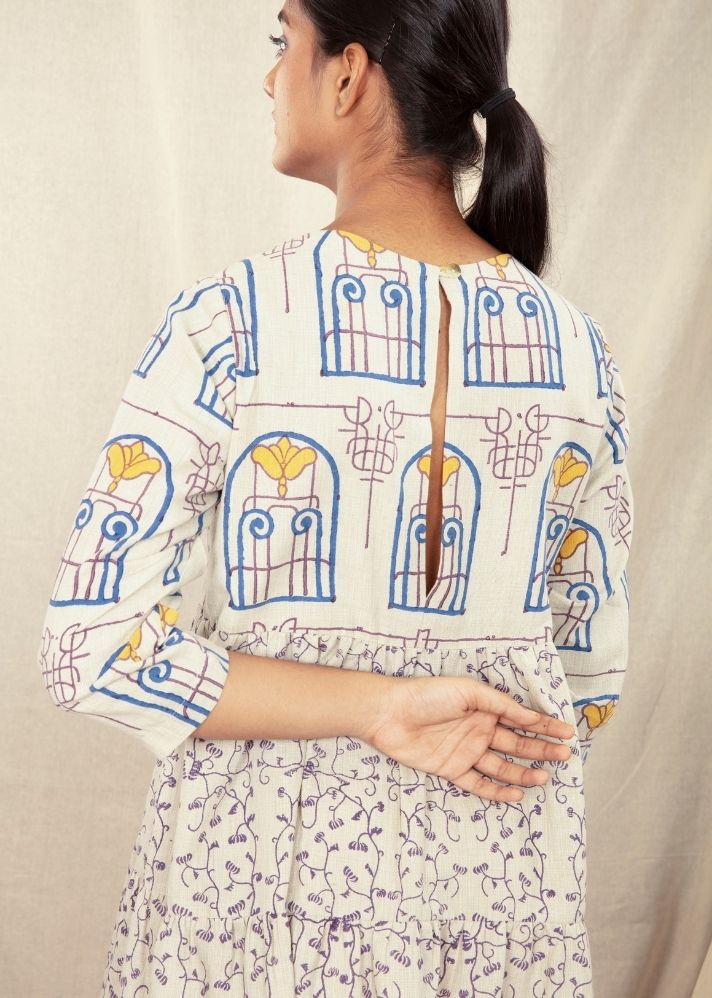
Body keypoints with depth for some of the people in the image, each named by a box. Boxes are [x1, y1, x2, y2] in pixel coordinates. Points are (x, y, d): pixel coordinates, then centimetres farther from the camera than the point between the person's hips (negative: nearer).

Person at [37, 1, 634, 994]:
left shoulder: (232, 320, -15)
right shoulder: (579, 347, -5)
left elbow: (93, 646, -18)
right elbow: (592, 678, 2)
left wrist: (374, 709, -16)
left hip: (273, 871, -2)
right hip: (505, 879, 3)